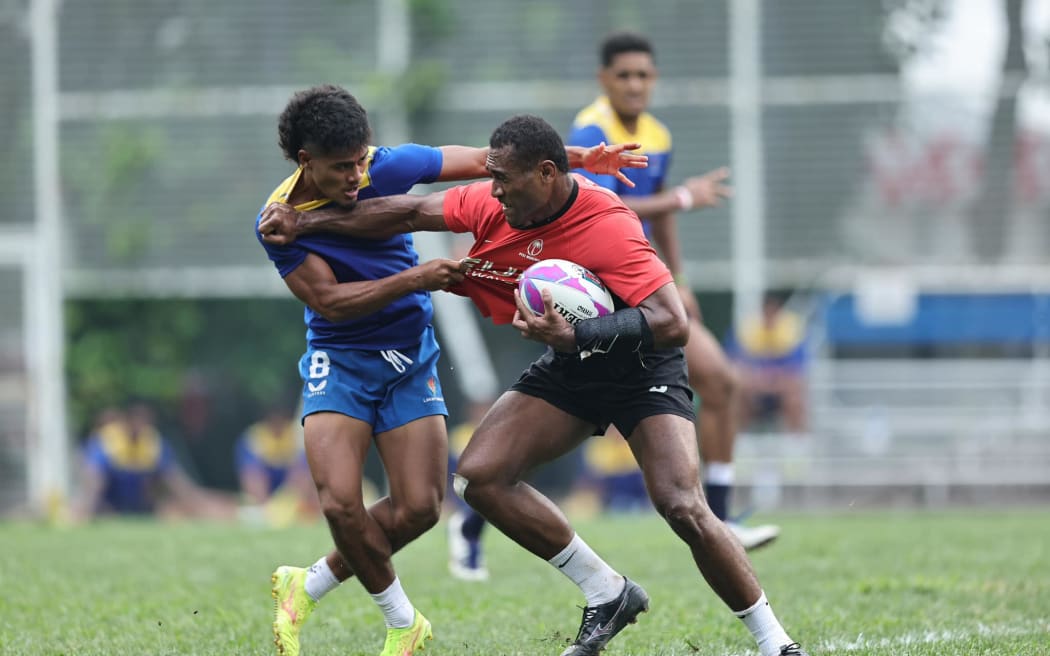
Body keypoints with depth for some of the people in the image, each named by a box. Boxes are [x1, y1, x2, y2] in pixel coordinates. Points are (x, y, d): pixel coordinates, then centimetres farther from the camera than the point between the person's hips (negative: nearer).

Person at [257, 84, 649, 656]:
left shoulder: (386, 166, -11)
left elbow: (483, 160, -1)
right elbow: (329, 301, -19)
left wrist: (580, 158, -3)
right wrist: (416, 279, -28)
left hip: (409, 357, 2)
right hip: (337, 359, -2)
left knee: (419, 507, -9)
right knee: (340, 503, -19)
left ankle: (308, 587, 13)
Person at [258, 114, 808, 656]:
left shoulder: (607, 227, -31)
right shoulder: (495, 205, -11)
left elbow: (673, 323, -37)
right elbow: (409, 213, 2)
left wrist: (575, 335, -44)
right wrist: (306, 222, 1)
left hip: (641, 368, -7)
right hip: (569, 368, 7)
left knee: (683, 507, -24)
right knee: (478, 477, -9)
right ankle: (607, 595, 3)